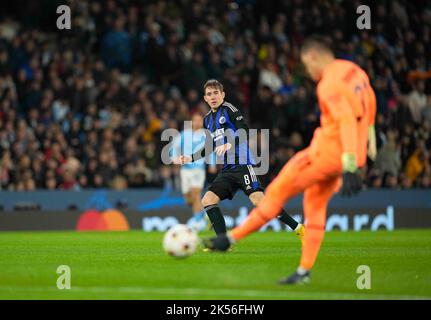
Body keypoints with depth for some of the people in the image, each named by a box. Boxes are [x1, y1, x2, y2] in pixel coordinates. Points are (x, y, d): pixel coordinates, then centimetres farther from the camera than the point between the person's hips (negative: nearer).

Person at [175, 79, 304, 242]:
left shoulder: (228, 109, -4)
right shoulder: (207, 119, 18)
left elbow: (244, 130, -18)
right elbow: (210, 148, 28)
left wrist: (229, 145, -31)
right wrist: (189, 158, 22)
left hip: (243, 165, -8)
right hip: (227, 170, 8)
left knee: (259, 201, -21)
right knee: (207, 200, -5)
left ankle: (298, 229, -15)